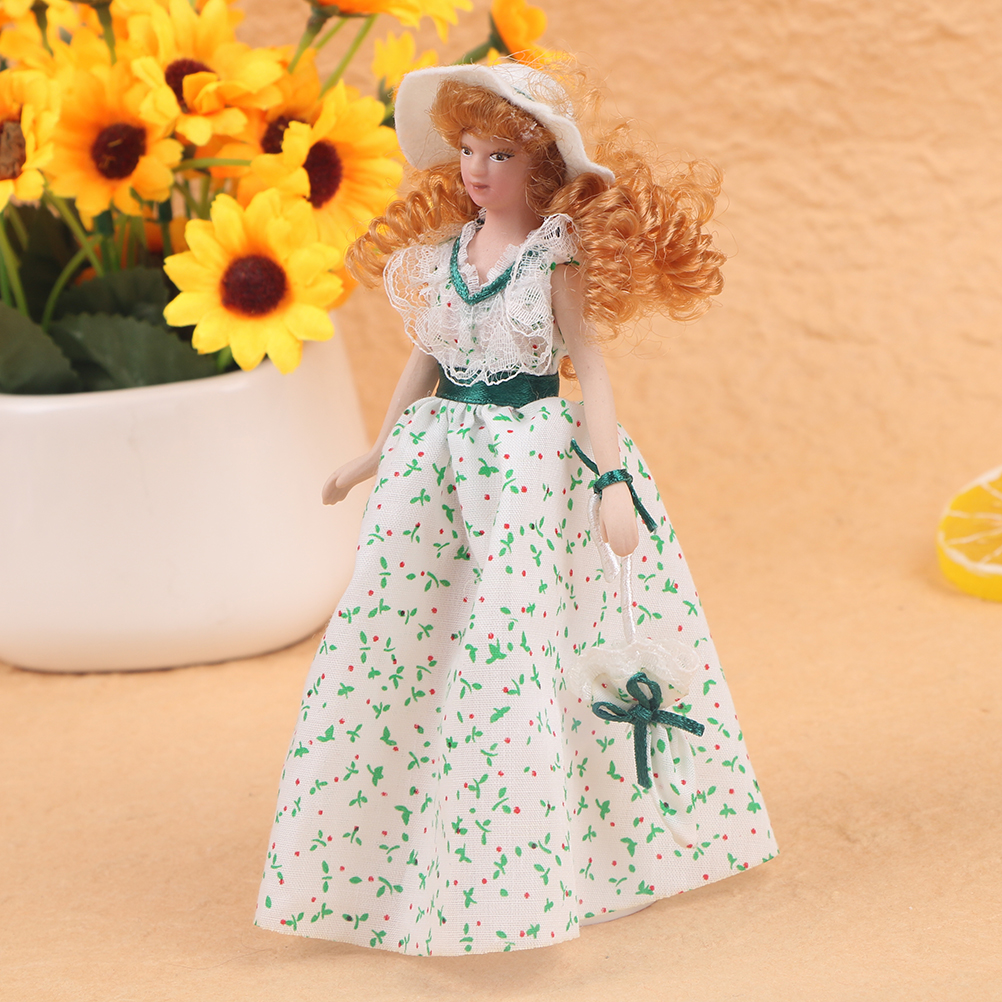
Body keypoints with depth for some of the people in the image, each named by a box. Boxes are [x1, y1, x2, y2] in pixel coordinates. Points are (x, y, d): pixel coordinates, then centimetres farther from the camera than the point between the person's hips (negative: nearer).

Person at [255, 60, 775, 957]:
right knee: (383, 636, 1)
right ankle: (382, 851, 15)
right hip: (440, 454, 5)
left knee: (509, 641, -12)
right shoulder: (442, 250, 9)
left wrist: (612, 481, -14)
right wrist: (378, 455, 24)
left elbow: (589, 365, -7)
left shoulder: (558, 255, -5)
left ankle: (512, 876, -2)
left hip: (534, 457, -5)